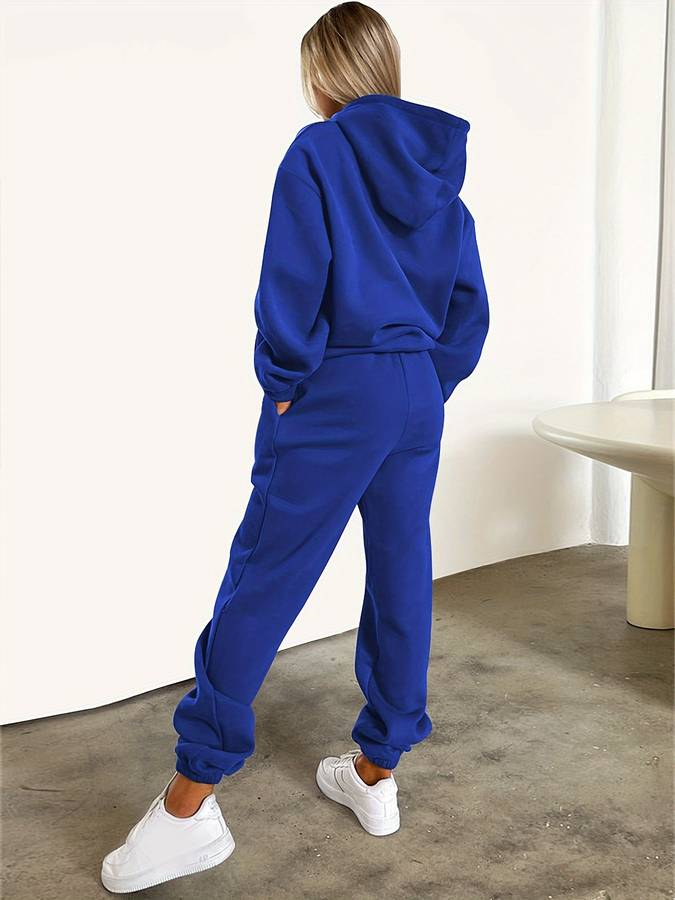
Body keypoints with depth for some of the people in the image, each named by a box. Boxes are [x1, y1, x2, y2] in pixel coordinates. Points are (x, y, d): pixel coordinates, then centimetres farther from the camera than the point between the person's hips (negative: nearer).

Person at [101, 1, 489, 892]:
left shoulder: (318, 152, -6)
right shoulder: (443, 172, 12)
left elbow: (292, 283, -13)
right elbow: (470, 310, 12)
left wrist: (283, 384, -3)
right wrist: (426, 392, 15)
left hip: (334, 394, -6)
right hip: (420, 398, 7)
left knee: (261, 582, -3)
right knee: (401, 579, 10)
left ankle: (189, 803, 3)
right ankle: (376, 772, 23)